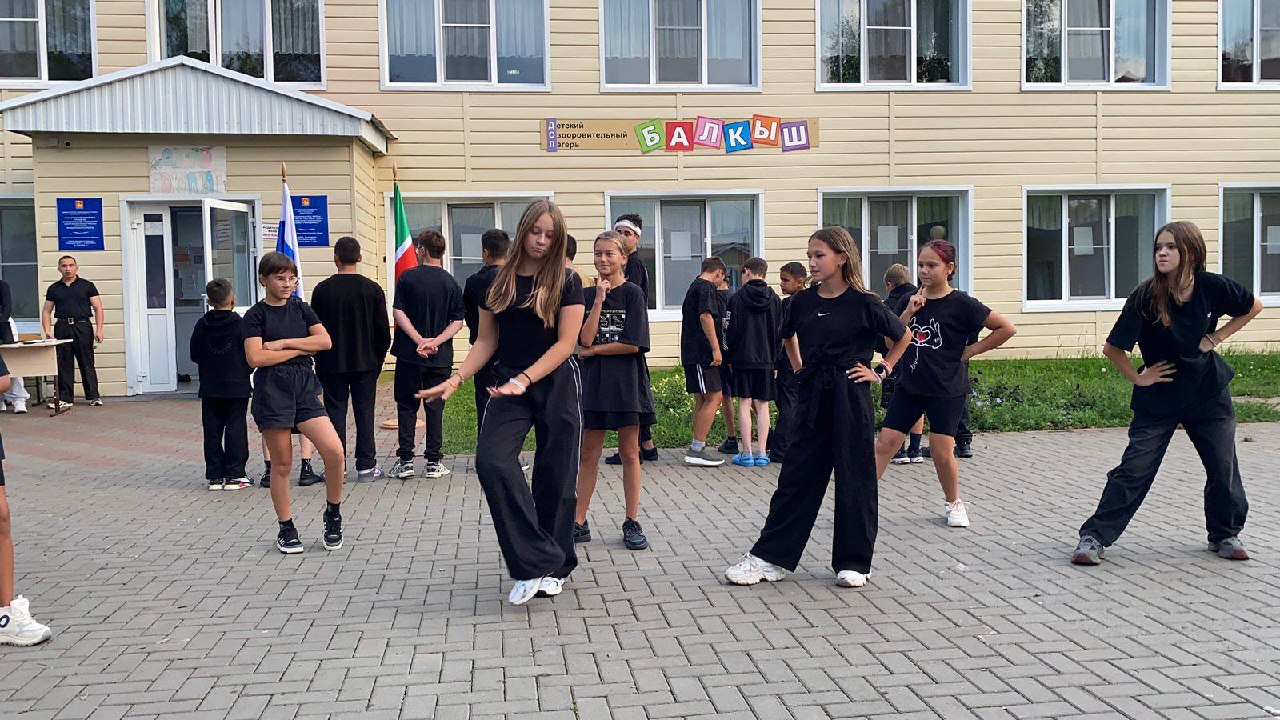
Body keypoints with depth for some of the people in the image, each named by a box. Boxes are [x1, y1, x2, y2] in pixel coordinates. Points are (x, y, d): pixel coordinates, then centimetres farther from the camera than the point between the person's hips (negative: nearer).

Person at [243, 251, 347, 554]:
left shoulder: (301, 308, 12)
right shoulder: (256, 315, 0)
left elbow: (325, 341, -1)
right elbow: (256, 357, -13)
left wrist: (283, 343, -9)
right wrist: (300, 348, -7)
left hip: (304, 388, 3)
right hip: (272, 391, -3)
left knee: (335, 452, -12)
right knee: (282, 464, 2)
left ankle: (333, 513, 8)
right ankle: (286, 529, 16)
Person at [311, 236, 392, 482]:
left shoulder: (322, 289, -4)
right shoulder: (372, 289, -4)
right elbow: (383, 329, -1)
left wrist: (320, 360, 11)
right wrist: (379, 357, 12)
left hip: (332, 363, 0)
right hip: (366, 362, 0)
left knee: (335, 412, 6)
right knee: (364, 411, 6)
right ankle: (366, 466, 7)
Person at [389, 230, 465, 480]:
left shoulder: (407, 277, -3)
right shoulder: (451, 282, 2)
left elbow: (398, 312, -9)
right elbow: (458, 321, -3)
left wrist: (419, 340, -12)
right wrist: (436, 341, -9)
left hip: (409, 354, -1)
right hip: (440, 357, 2)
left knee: (406, 406, 8)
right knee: (435, 407, 8)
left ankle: (405, 460, 7)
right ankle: (433, 462, 8)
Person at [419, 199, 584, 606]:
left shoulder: (565, 281, -3)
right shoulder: (498, 282, 7)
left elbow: (566, 342, -10)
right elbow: (486, 342, 10)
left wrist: (524, 379, -21)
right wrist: (456, 380, -4)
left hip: (556, 383, -2)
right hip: (508, 383, 3)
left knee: (554, 475, 2)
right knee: (492, 461, -18)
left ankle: (554, 565, 21)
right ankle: (535, 563, -13)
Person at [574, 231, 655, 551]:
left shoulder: (633, 294, -4)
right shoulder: (587, 295, 6)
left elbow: (633, 344, -13)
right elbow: (585, 338, -8)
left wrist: (594, 350, -7)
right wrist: (599, 299, -11)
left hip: (625, 381, -3)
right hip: (593, 381, 3)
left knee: (629, 452, 6)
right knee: (588, 454, 8)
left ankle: (632, 524, 14)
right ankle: (579, 523, 15)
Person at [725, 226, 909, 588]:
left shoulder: (863, 303, -7)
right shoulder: (803, 301, 5)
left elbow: (903, 336, 6)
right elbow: (789, 336, 25)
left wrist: (880, 370, 1)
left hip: (850, 398, -4)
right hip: (813, 397, 4)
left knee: (854, 478, 5)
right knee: (796, 476, 6)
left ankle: (853, 562, 17)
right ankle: (770, 557, 11)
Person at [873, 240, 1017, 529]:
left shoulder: (961, 304, -9)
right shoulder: (912, 300, 6)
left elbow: (1006, 328, -7)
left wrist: (971, 350, -6)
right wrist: (909, 312, -10)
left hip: (946, 389, -4)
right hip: (910, 385, 4)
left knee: (942, 452, -3)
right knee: (885, 442, -1)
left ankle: (954, 503, 22)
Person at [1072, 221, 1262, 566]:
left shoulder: (1213, 287, -12)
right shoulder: (1145, 296, -19)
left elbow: (1254, 306, 9)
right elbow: (1112, 348, -15)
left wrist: (1216, 337, 1)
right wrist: (1138, 378, -7)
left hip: (1208, 392, 3)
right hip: (1159, 398, -2)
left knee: (1223, 467, 5)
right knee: (1134, 469, -6)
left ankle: (1225, 535, 27)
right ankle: (1095, 537, -1)